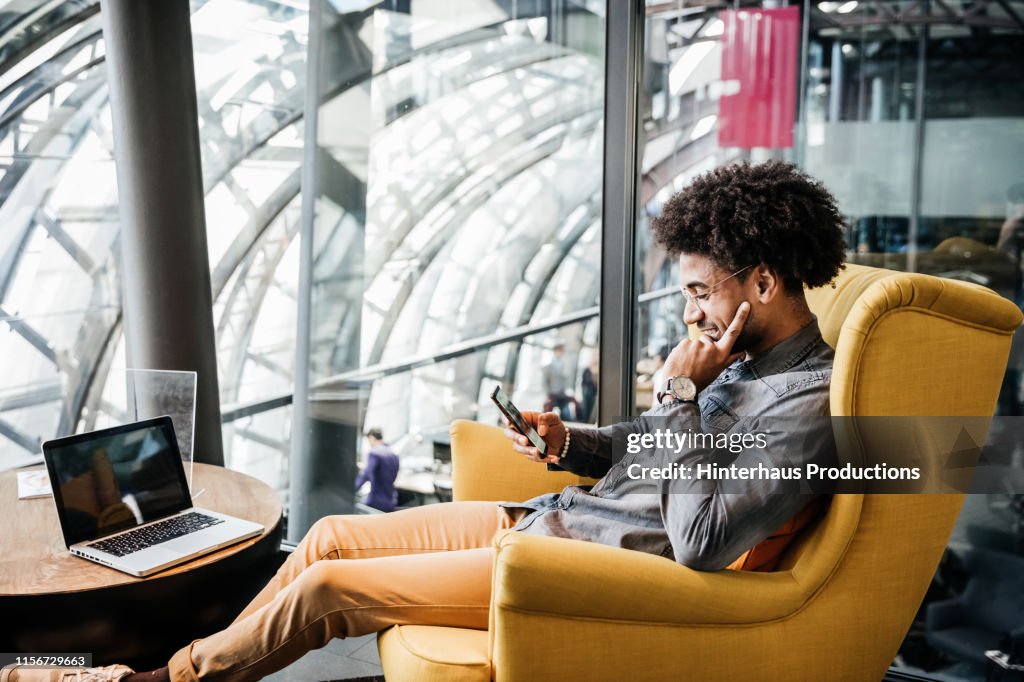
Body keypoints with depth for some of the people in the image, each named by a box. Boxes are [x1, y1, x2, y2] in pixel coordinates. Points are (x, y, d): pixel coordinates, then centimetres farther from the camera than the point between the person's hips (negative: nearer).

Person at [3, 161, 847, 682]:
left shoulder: (809, 402, -20)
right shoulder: (740, 356, 7)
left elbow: (701, 542, -28)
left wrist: (681, 396, -23)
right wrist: (570, 442, 2)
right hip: (549, 515, 9)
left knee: (327, 586, -6)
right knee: (332, 534, 8)